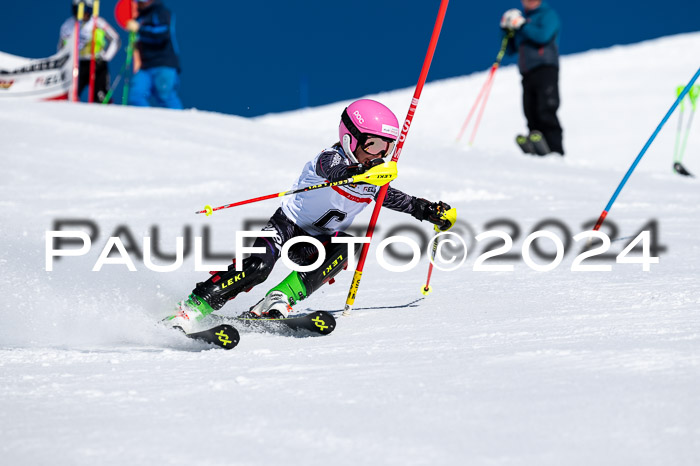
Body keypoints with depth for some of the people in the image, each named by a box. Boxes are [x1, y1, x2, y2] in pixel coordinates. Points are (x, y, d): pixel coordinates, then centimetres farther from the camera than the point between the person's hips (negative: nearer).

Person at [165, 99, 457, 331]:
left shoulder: (375, 173, 1)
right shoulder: (330, 158, -19)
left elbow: (392, 197, 20)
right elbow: (337, 173, -43)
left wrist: (433, 212, 10)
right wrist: (367, 174, -63)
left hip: (317, 241, 6)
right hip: (288, 225, -6)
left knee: (343, 248, -28)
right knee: (258, 267, -29)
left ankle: (278, 302, -30)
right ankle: (190, 310, -24)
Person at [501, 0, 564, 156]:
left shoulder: (548, 14, 6)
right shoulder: (524, 18, 25)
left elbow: (543, 36, -14)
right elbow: (510, 50, 25)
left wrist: (521, 25, -10)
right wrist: (507, 31, 9)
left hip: (545, 69, -7)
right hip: (527, 74, 7)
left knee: (546, 114, -18)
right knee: (532, 118, -2)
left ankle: (556, 153, -22)